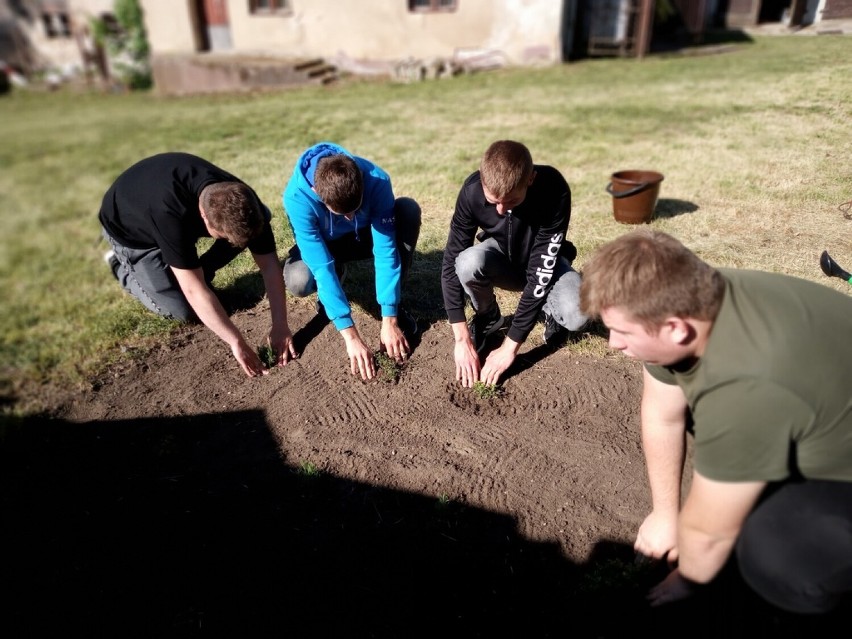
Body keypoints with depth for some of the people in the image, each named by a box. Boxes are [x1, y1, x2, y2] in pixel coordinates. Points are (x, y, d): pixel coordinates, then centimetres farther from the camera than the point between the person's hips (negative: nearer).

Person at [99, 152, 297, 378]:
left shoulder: (242, 201, -30)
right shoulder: (169, 213, -45)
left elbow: (270, 265, -25)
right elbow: (194, 290, -42)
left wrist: (280, 325, -32)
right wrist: (236, 342, -42)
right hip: (129, 229, -4)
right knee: (184, 311, -12)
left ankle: (195, 273, 1)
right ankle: (123, 266, 13)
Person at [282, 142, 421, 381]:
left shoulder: (377, 181, -34)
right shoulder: (297, 197, -37)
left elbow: (386, 250, -32)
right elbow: (321, 267, -39)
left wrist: (388, 320, -36)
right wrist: (350, 335, -44)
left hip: (365, 236, 1)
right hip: (322, 245, -1)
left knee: (408, 209, -29)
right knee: (299, 282, -35)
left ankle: (394, 305, -14)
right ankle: (334, 282, 4)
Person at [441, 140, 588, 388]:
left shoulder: (554, 191, -34)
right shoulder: (473, 190, -28)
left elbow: (539, 273, -33)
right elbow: (452, 261, -23)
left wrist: (510, 346, -32)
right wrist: (462, 338, -27)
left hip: (544, 263, -1)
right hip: (501, 258, 2)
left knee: (577, 315, -33)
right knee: (469, 262, -35)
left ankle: (551, 313, 5)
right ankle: (487, 317, -3)